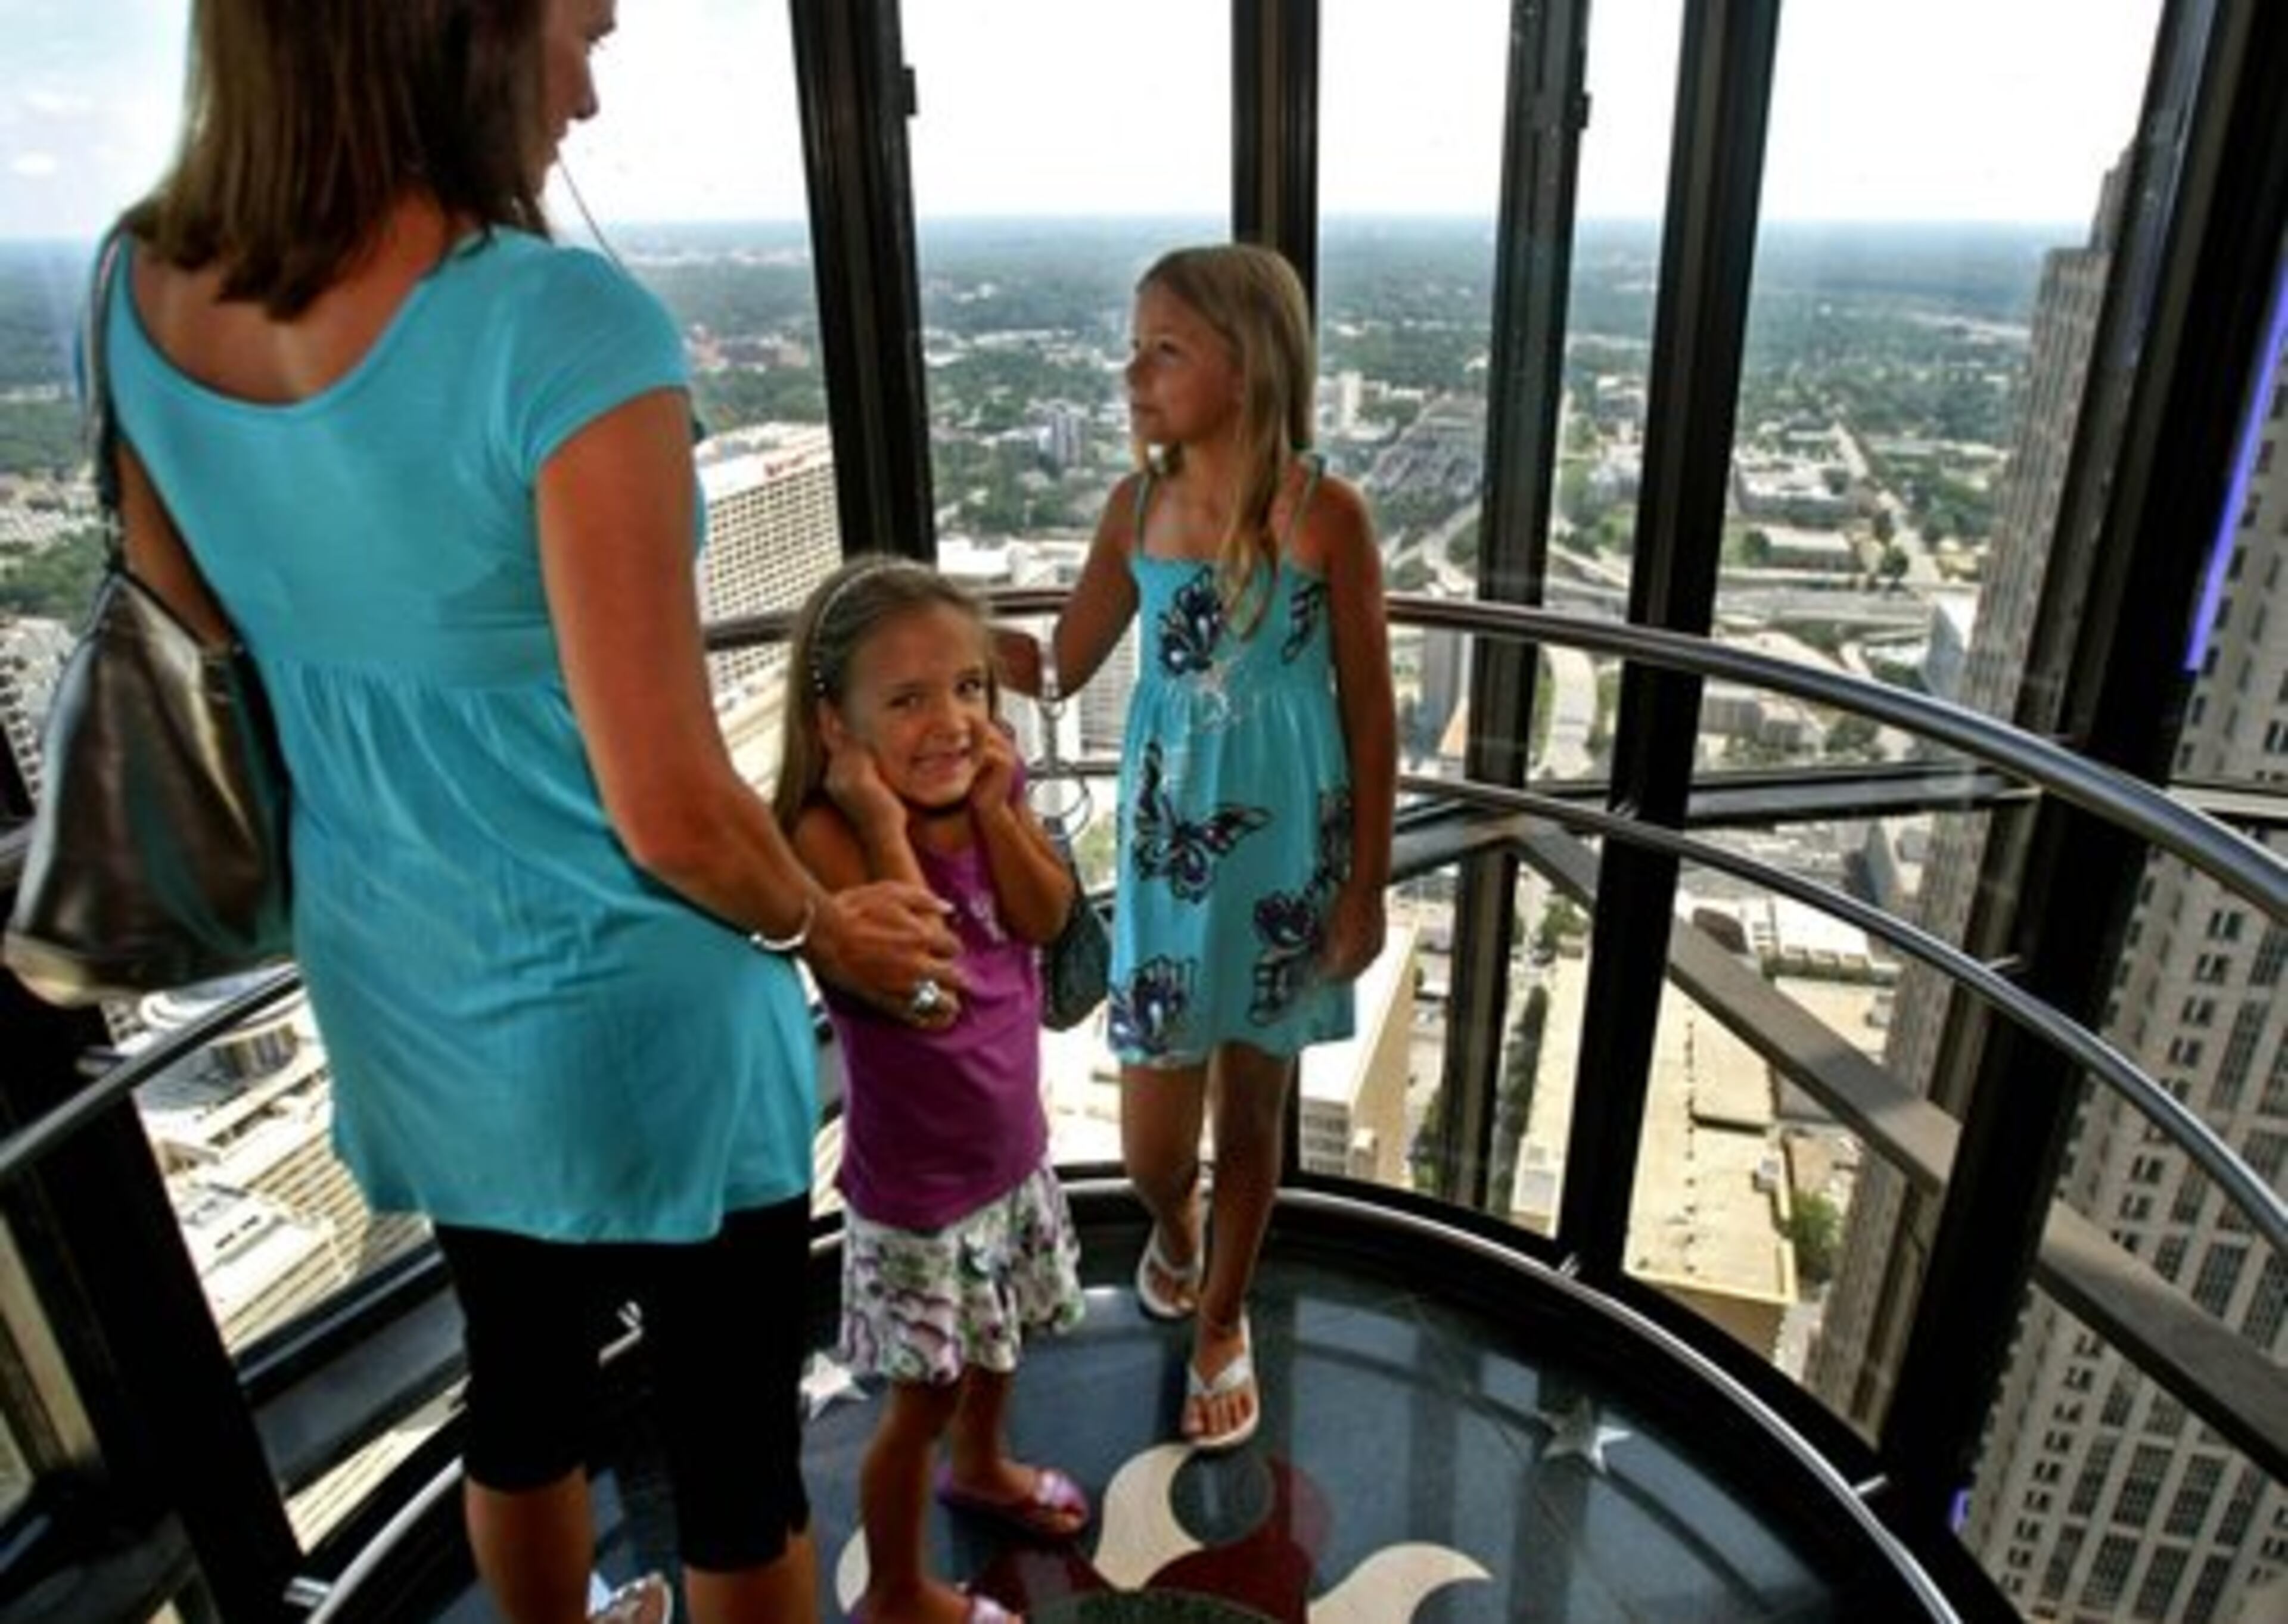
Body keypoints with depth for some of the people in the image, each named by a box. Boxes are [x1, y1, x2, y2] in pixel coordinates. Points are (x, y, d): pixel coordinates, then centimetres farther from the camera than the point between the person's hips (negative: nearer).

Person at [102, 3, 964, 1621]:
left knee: (520, 1379, 30)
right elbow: (673, 816, -26)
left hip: (396, 993, 7)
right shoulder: (561, 327, -27)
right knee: (738, 1435, 19)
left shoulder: (138, 299, -4)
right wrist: (826, 926, -6)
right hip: (634, 1019, -7)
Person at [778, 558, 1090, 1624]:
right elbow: (925, 993, -34)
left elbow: (1048, 919, -12)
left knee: (1001, 1335, 31)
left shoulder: (991, 790, -7)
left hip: (1013, 1150, 7)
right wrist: (888, 826, -34)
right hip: (919, 1188, -7)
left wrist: (993, 807, -20)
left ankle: (981, 1467, 61)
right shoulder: (829, 835, -27)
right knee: (923, 1398, 13)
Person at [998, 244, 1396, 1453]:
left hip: (1285, 855, -2)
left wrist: (1367, 886, -5)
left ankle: (1222, 1321, 40)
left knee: (1251, 1103, 14)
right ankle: (1174, 1229, 44)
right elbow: (1061, 665, 6)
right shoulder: (1136, 505, -2)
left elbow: (1370, 715, -7)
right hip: (1166, 848, 3)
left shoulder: (1325, 514, -12)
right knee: (1151, 1137, 6)